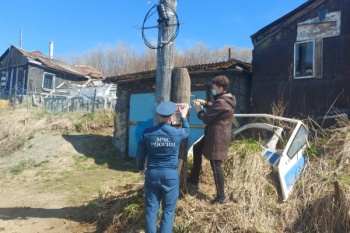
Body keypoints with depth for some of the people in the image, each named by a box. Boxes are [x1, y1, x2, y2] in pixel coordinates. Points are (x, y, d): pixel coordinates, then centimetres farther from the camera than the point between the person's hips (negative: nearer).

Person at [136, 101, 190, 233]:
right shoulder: (177, 133, -9)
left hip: (152, 173, 2)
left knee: (151, 209, 13)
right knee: (168, 210, 11)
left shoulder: (147, 133, -7)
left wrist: (140, 167, 22)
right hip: (170, 175, -1)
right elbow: (187, 131, 16)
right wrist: (184, 116, 31)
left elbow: (140, 154, 3)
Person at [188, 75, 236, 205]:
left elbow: (207, 119, -17)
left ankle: (221, 197, 11)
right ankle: (194, 179, 33)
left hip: (218, 138, -11)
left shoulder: (221, 102, -23)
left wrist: (199, 110, 0)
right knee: (197, 148, 22)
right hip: (214, 135, 11)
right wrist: (205, 103, 10)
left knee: (216, 166, -2)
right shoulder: (226, 99, 9)